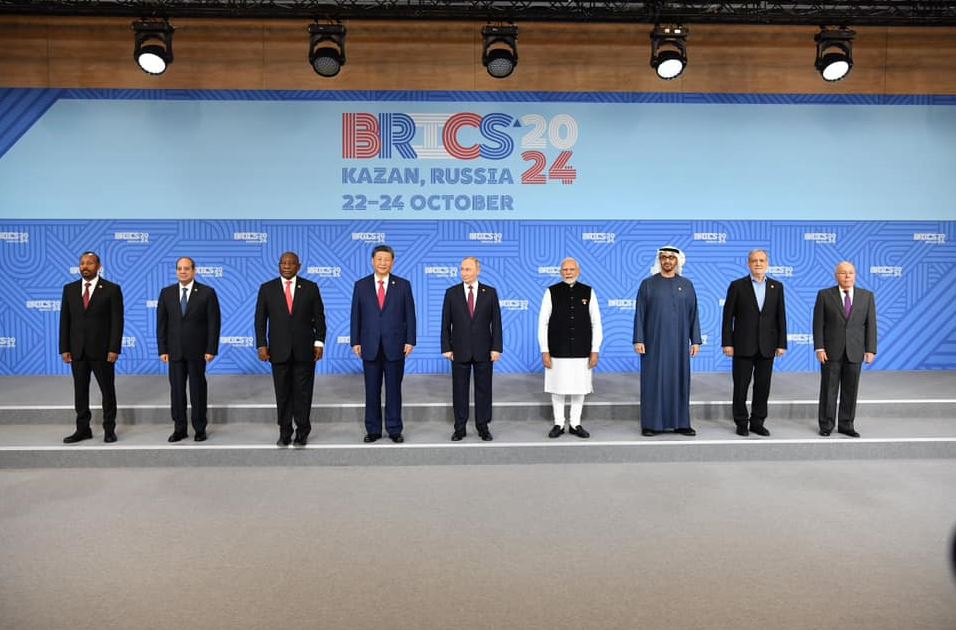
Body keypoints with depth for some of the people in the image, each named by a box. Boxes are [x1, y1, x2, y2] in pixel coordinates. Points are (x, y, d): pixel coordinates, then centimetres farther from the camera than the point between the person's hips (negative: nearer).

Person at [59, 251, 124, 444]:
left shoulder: (112, 289, -3)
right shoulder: (69, 289, 8)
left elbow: (117, 321, -6)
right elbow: (65, 320, 8)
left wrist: (114, 349, -12)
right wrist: (64, 349, 2)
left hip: (102, 350, -3)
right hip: (77, 350, 4)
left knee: (108, 391, 4)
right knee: (80, 391, 9)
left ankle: (109, 429, 14)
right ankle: (83, 429, 18)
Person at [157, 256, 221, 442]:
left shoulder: (207, 293, -2)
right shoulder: (167, 293, 7)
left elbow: (213, 323, -4)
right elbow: (161, 323, 7)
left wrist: (211, 349, -9)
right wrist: (162, 350, 1)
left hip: (197, 351, -3)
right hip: (175, 351, 3)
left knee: (198, 390, 5)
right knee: (176, 390, 6)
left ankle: (200, 429, 15)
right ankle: (179, 429, 16)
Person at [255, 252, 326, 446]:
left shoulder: (310, 287, 4)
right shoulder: (267, 288, 5)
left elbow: (319, 317, 4)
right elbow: (260, 319, 4)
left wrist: (319, 342, -3)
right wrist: (262, 345, -3)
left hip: (304, 349, -1)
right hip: (279, 350, 1)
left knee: (303, 392, 3)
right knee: (282, 393, 6)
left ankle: (302, 432, 15)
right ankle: (285, 432, 17)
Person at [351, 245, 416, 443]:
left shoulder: (403, 285, 3)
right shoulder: (361, 285, 5)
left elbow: (410, 315, 2)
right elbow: (356, 315, 6)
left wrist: (410, 341, -4)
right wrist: (355, 342, 0)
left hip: (395, 346, -1)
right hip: (370, 346, 1)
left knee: (394, 389, 6)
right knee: (372, 391, 7)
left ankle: (394, 429, 16)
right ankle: (373, 430, 17)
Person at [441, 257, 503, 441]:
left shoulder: (490, 292, 2)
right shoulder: (452, 293, 3)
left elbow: (496, 322, 1)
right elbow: (446, 323, 3)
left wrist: (496, 348, -6)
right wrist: (446, 348, -4)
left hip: (483, 350, 0)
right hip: (459, 350, 0)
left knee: (483, 389, 6)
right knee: (459, 390, 6)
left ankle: (483, 427, 17)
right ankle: (460, 428, 16)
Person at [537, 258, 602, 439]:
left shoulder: (588, 292, 2)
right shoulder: (551, 292, -2)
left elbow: (596, 323, 4)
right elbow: (542, 323, -1)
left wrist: (595, 351, 0)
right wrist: (544, 351, -4)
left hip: (582, 352, 1)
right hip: (557, 351, -1)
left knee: (579, 389, 9)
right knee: (557, 389, 6)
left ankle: (575, 424, 23)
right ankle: (558, 424, 20)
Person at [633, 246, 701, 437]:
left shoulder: (687, 285, 6)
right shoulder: (648, 284, 1)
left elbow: (693, 314, 6)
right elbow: (639, 314, -1)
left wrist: (695, 341, 1)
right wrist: (638, 340, -8)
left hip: (679, 342, 2)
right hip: (654, 341, -2)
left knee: (679, 379, 6)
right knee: (653, 380, 0)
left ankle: (681, 423, 14)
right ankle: (651, 424, 8)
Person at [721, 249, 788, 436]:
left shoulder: (777, 286, 8)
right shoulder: (737, 286, 0)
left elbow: (781, 317, 7)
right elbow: (728, 316, -2)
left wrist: (781, 344, 2)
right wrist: (727, 343, -8)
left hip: (767, 347, 3)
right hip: (743, 346, -2)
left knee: (763, 387, 7)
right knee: (741, 386, 3)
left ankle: (757, 422, 19)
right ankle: (741, 423, 14)